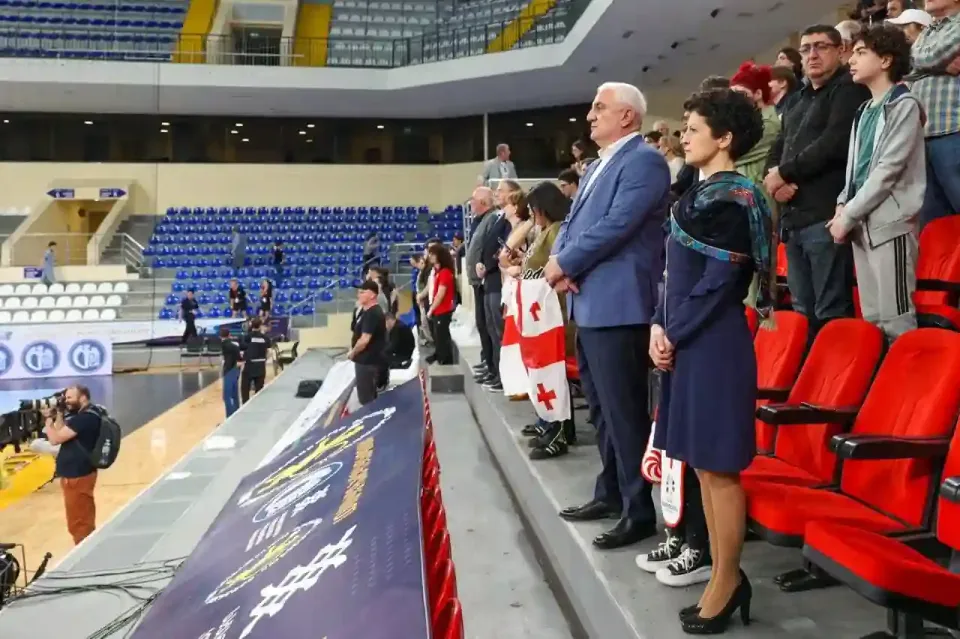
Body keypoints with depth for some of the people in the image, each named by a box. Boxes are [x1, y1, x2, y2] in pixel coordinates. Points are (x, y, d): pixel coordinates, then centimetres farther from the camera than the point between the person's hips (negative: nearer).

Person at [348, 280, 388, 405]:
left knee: (367, 398, 0)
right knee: (369, 396, 22)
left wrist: (352, 353, -11)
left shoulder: (373, 314, -24)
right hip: (366, 360, 10)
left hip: (369, 361, -10)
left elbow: (364, 340, -27)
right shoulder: (364, 311, 9)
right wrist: (354, 351, 8)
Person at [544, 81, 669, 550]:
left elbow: (616, 226, -20)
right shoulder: (596, 166, 21)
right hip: (588, 304, 10)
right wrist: (560, 264, -2)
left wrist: (564, 264, -12)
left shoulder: (644, 160, -9)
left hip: (618, 305, -10)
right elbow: (572, 222, 18)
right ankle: (610, 494, 31)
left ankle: (639, 511, 7)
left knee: (624, 411, -4)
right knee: (601, 408, 18)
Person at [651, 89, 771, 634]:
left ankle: (725, 584, 13)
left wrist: (673, 334, -11)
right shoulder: (701, 193, 15)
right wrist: (660, 327, 1)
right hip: (688, 343, 9)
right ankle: (726, 577, 25)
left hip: (715, 345, -9)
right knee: (703, 466, 13)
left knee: (718, 467, -1)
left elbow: (718, 283, -16)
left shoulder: (732, 199, -11)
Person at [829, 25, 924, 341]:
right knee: (872, 319, 8)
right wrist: (843, 206, 2)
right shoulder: (865, 111, 19)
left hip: (890, 224, -7)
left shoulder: (904, 105, -4)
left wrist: (847, 216, -11)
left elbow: (888, 170, -12)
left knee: (895, 322, -9)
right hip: (862, 225, 7)